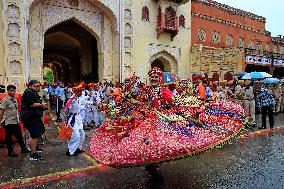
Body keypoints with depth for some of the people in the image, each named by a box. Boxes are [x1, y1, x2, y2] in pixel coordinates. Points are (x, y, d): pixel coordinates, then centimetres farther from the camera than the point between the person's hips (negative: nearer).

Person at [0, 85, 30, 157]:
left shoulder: (15, 100, 9)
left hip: (16, 121, 7)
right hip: (8, 122, -7)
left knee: (19, 135, 14)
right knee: (9, 136, 6)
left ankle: (23, 148, 25)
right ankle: (10, 151, 17)